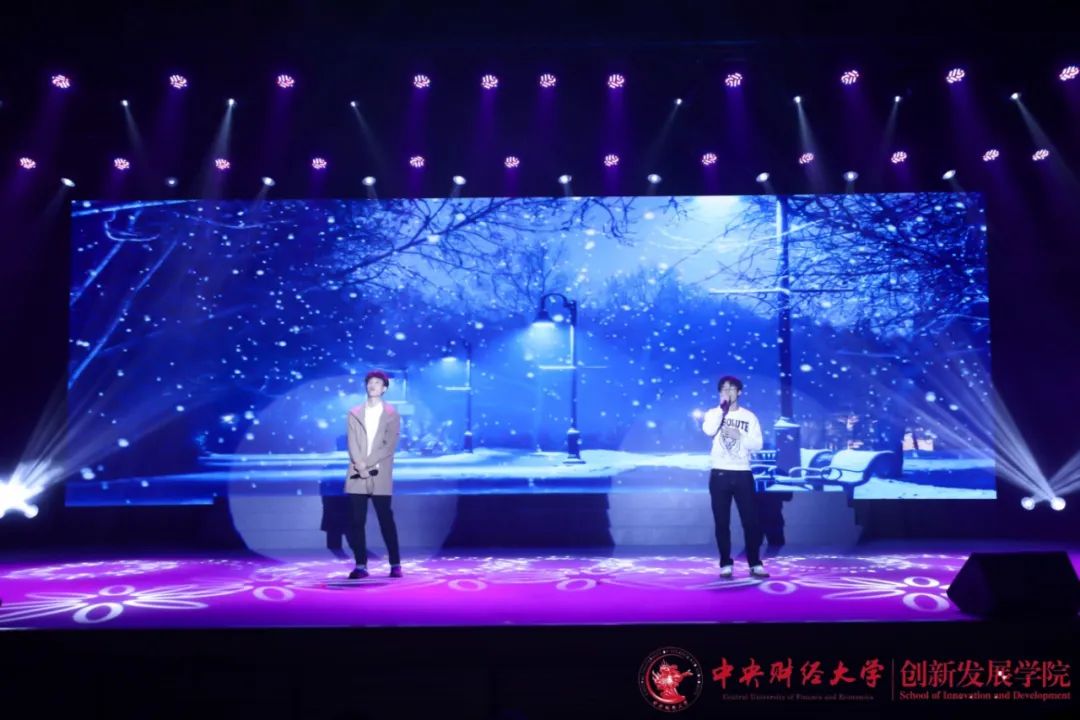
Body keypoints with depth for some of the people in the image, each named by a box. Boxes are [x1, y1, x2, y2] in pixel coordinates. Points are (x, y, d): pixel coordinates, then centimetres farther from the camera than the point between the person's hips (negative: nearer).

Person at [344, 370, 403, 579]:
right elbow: (352, 444, 2)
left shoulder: (392, 414, 5)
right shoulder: (354, 413, 12)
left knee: (386, 520, -1)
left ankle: (395, 564, 6)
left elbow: (390, 446, -5)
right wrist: (360, 465, -14)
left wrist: (367, 464, -13)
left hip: (380, 476, -2)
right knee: (357, 522, 1)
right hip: (356, 475, 2)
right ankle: (361, 566, 6)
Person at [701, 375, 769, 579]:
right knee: (722, 522, 2)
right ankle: (726, 565, 10)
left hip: (742, 474, 0)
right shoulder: (713, 414, 5)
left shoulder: (749, 417, 7)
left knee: (751, 521, 0)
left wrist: (739, 436, -14)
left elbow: (757, 445, 0)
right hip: (720, 474, 0)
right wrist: (722, 407, -13)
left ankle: (755, 564, 9)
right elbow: (709, 431, -17)